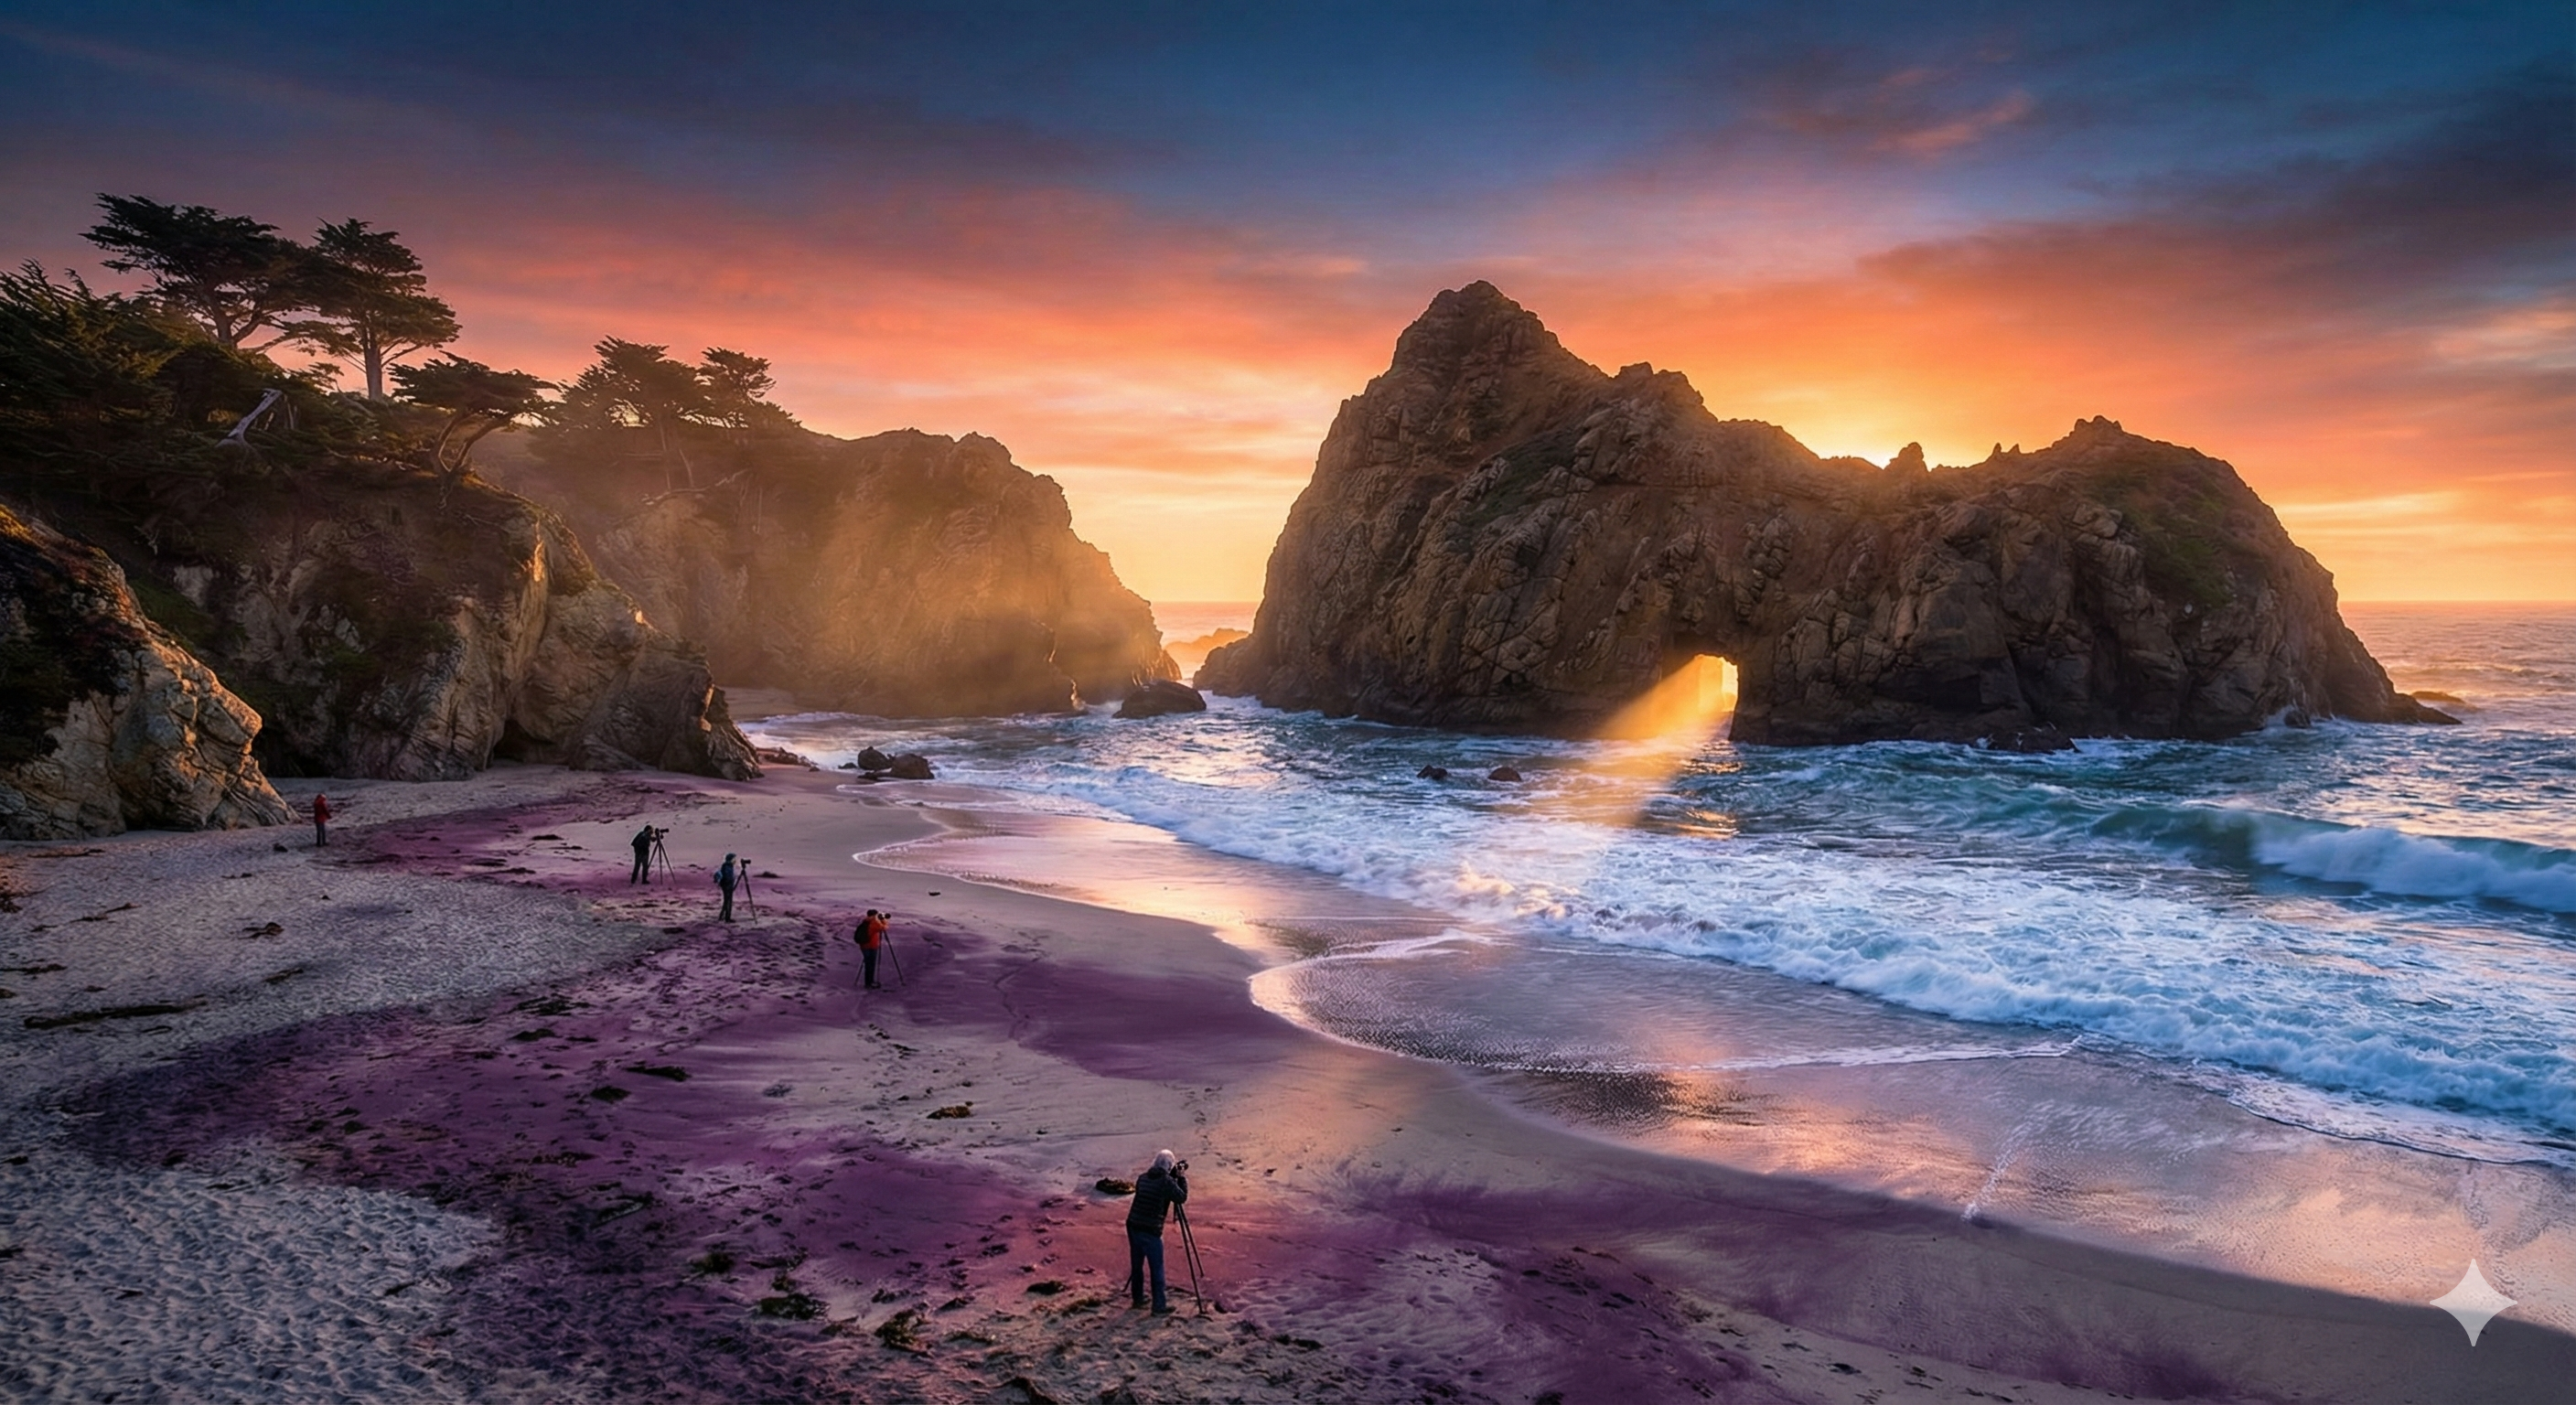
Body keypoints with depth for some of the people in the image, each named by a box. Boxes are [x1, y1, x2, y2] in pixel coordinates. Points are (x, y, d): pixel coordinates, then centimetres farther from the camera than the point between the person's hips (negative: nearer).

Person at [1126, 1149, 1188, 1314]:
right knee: (1157, 1269, 4)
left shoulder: (1143, 1178, 9)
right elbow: (1182, 1197, -1)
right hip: (1151, 1231, -6)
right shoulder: (1167, 1182, -11)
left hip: (1133, 1227, 6)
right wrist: (1182, 1177, 8)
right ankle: (1159, 1306, 9)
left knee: (1136, 1264, 19)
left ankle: (1138, 1298, 32)